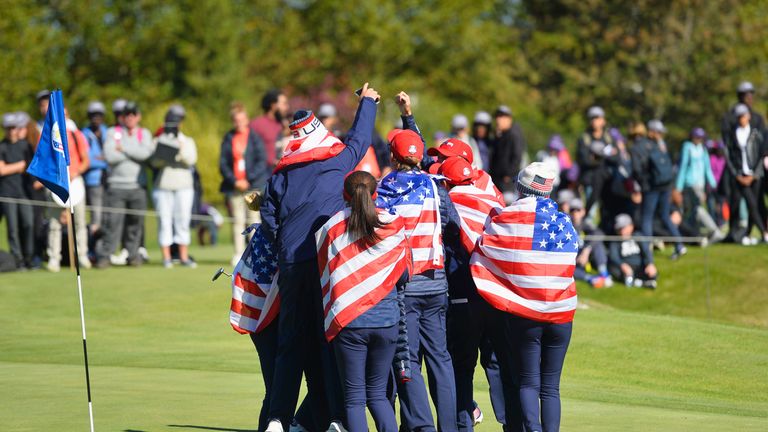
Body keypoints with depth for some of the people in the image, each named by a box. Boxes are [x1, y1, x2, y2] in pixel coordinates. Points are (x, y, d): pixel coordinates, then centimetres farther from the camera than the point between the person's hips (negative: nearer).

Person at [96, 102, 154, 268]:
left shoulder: (144, 134, 11)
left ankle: (133, 254, 11)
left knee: (136, 222, 2)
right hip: (117, 185, -2)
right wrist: (134, 153, -5)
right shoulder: (113, 133, 6)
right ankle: (104, 256, -7)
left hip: (138, 186, 2)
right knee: (113, 221, -9)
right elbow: (109, 156, -11)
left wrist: (123, 148, -7)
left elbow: (146, 153, -10)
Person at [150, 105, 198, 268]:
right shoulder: (158, 141, 11)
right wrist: (167, 154, -20)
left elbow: (191, 160, -4)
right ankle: (166, 257, -1)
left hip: (184, 186, 1)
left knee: (183, 220, -1)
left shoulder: (188, 142, 13)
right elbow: (154, 161, -2)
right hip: (163, 186, -1)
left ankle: (184, 256, 3)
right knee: (164, 221, -4)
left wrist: (181, 151, -20)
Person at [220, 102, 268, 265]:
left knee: (254, 220, -2)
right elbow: (223, 163, 6)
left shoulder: (254, 137, 2)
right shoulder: (228, 138, 10)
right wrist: (234, 181, -7)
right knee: (237, 221, 1)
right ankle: (238, 253, 3)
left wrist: (249, 180, -12)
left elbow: (261, 161, -3)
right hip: (234, 186, 2)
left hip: (253, 185, -2)